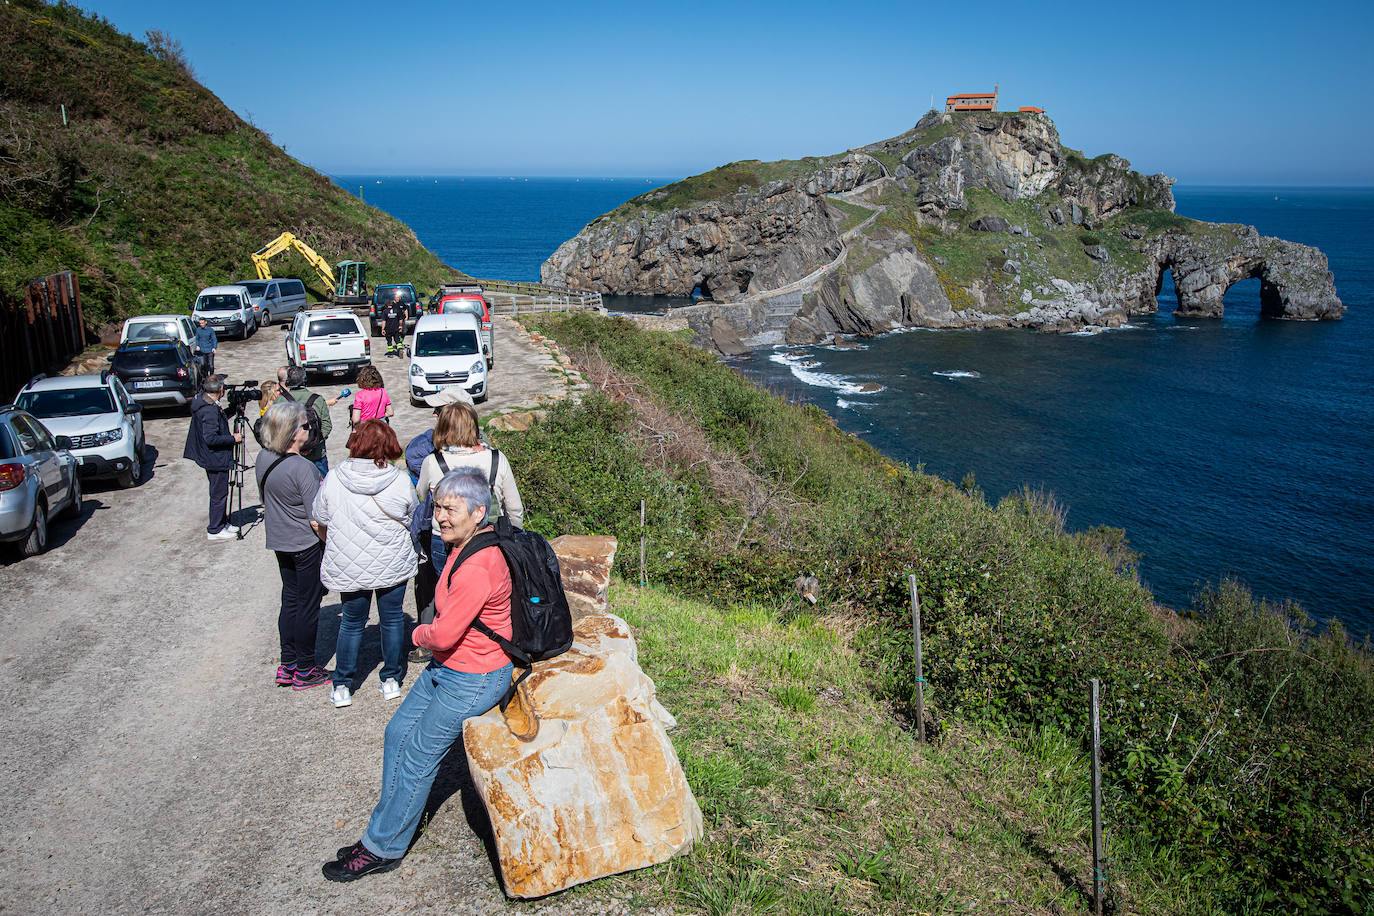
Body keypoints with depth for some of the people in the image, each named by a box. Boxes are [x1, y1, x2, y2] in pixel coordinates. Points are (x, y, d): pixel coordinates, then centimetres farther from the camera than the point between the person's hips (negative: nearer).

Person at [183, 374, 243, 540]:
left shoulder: (202, 402, 5)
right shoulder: (210, 410, -25)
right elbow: (210, 438, -27)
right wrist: (233, 438, -17)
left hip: (211, 458, 10)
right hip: (216, 459, -10)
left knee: (220, 492, 21)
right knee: (219, 494, 2)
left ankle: (222, 522, 33)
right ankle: (215, 530, 12)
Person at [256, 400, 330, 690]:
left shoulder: (263, 459, -1)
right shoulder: (302, 468, -25)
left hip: (279, 542, 8)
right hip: (307, 545, -8)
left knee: (290, 601, 18)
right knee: (308, 606, 5)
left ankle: (287, 666, 26)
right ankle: (305, 671, 16)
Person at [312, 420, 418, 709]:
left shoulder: (333, 479, -11)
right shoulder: (400, 482, -14)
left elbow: (321, 524, 1)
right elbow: (411, 522, 1)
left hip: (348, 569, 1)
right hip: (393, 566, -1)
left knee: (351, 623, 18)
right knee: (392, 619, 16)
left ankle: (342, 686, 26)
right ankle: (391, 679, 28)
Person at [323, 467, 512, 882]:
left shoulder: (477, 569, -32)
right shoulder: (464, 543, -1)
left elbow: (443, 635, -27)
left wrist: (420, 633, -6)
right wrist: (431, 631, 1)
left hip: (473, 679, -10)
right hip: (448, 665, 10)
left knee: (418, 755, 3)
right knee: (398, 733, 17)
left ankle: (383, 847, 22)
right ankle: (386, 828, 32)